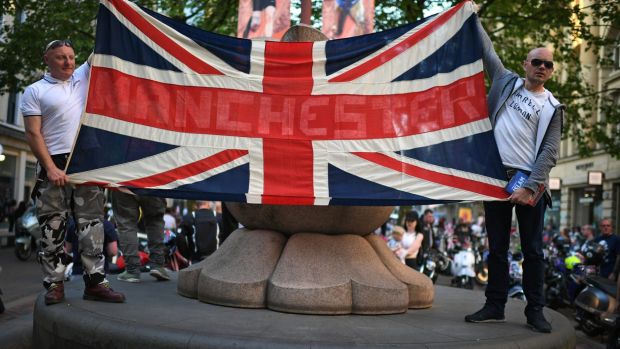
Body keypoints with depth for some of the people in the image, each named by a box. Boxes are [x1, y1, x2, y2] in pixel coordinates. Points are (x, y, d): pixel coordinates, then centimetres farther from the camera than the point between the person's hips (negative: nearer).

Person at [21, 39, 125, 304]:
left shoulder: (83, 77, 15)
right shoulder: (35, 91, 3)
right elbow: (33, 134, -4)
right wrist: (51, 168, -14)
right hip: (55, 165, -3)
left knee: (91, 223, 2)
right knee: (53, 227, -1)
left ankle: (95, 281, 4)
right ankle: (54, 284, 6)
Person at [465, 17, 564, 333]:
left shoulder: (552, 108, 5)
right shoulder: (506, 82, 11)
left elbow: (549, 152, -3)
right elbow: (487, 50, 16)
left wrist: (530, 186, -14)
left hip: (529, 181, -2)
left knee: (532, 250, 2)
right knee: (497, 248, 7)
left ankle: (535, 311, 10)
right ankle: (495, 306, 13)